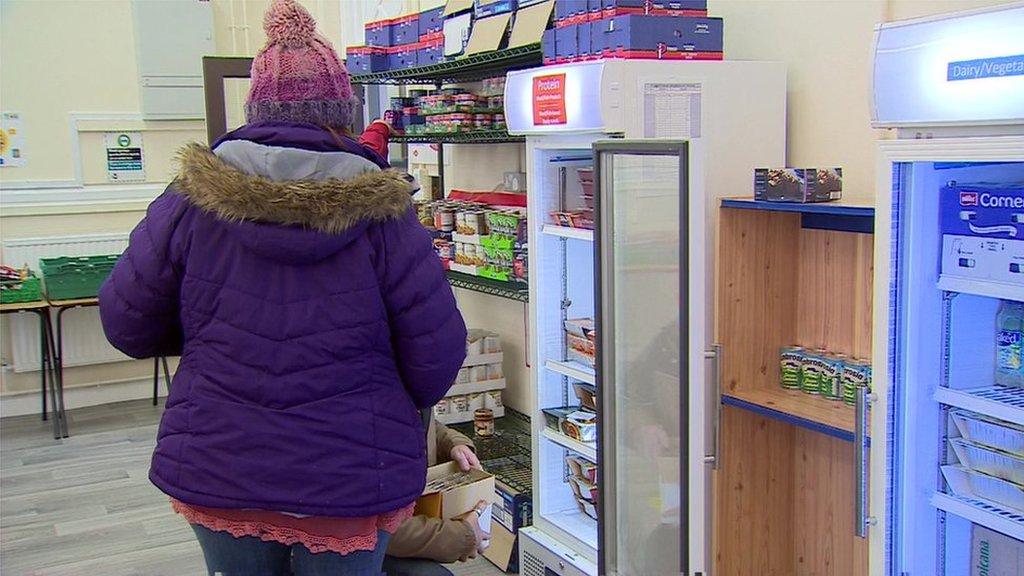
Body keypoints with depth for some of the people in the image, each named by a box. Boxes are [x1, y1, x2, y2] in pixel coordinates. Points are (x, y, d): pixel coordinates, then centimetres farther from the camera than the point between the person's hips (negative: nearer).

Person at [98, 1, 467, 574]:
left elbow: (128, 324, 2)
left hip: (215, 470, 2)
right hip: (351, 481, -1)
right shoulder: (381, 213, -12)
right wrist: (394, 411, 15)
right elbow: (436, 355, -7)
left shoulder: (190, 201, -7)